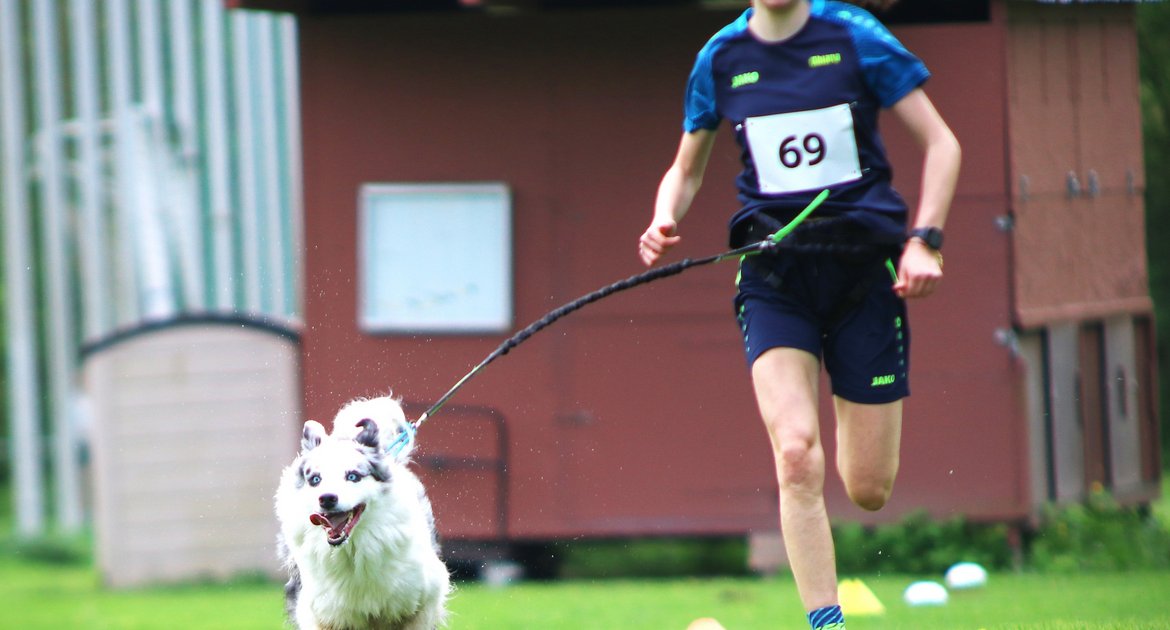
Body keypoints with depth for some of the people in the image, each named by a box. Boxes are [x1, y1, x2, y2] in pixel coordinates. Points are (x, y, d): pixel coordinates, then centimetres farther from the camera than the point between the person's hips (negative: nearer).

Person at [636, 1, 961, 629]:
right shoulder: (720, 59, 3)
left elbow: (939, 141, 1)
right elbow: (686, 169, 18)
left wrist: (924, 240, -11)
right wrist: (663, 221, -4)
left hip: (862, 269, -1)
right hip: (775, 276, 1)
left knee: (868, 490, 2)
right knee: (796, 458, -21)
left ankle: (850, 411, 38)